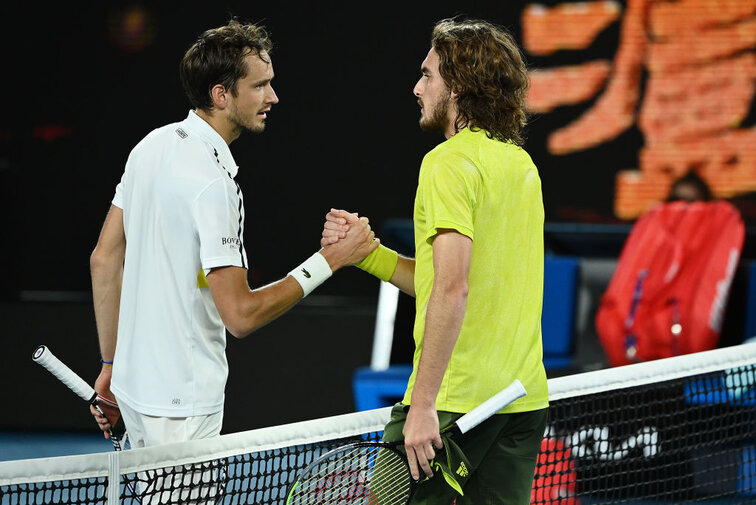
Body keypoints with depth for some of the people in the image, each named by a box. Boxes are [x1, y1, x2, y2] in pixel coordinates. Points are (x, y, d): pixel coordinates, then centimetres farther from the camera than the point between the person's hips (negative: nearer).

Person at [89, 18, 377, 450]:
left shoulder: (152, 146, 6)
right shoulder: (213, 183, -22)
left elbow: (105, 260, 12)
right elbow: (240, 314, -23)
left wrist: (112, 364, 19)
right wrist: (328, 260, -17)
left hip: (136, 379, 9)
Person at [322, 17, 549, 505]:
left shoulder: (449, 162, -11)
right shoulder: (520, 164, 15)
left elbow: (453, 289, -21)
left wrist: (424, 404, -22)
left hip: (456, 400, -8)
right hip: (525, 400, 8)